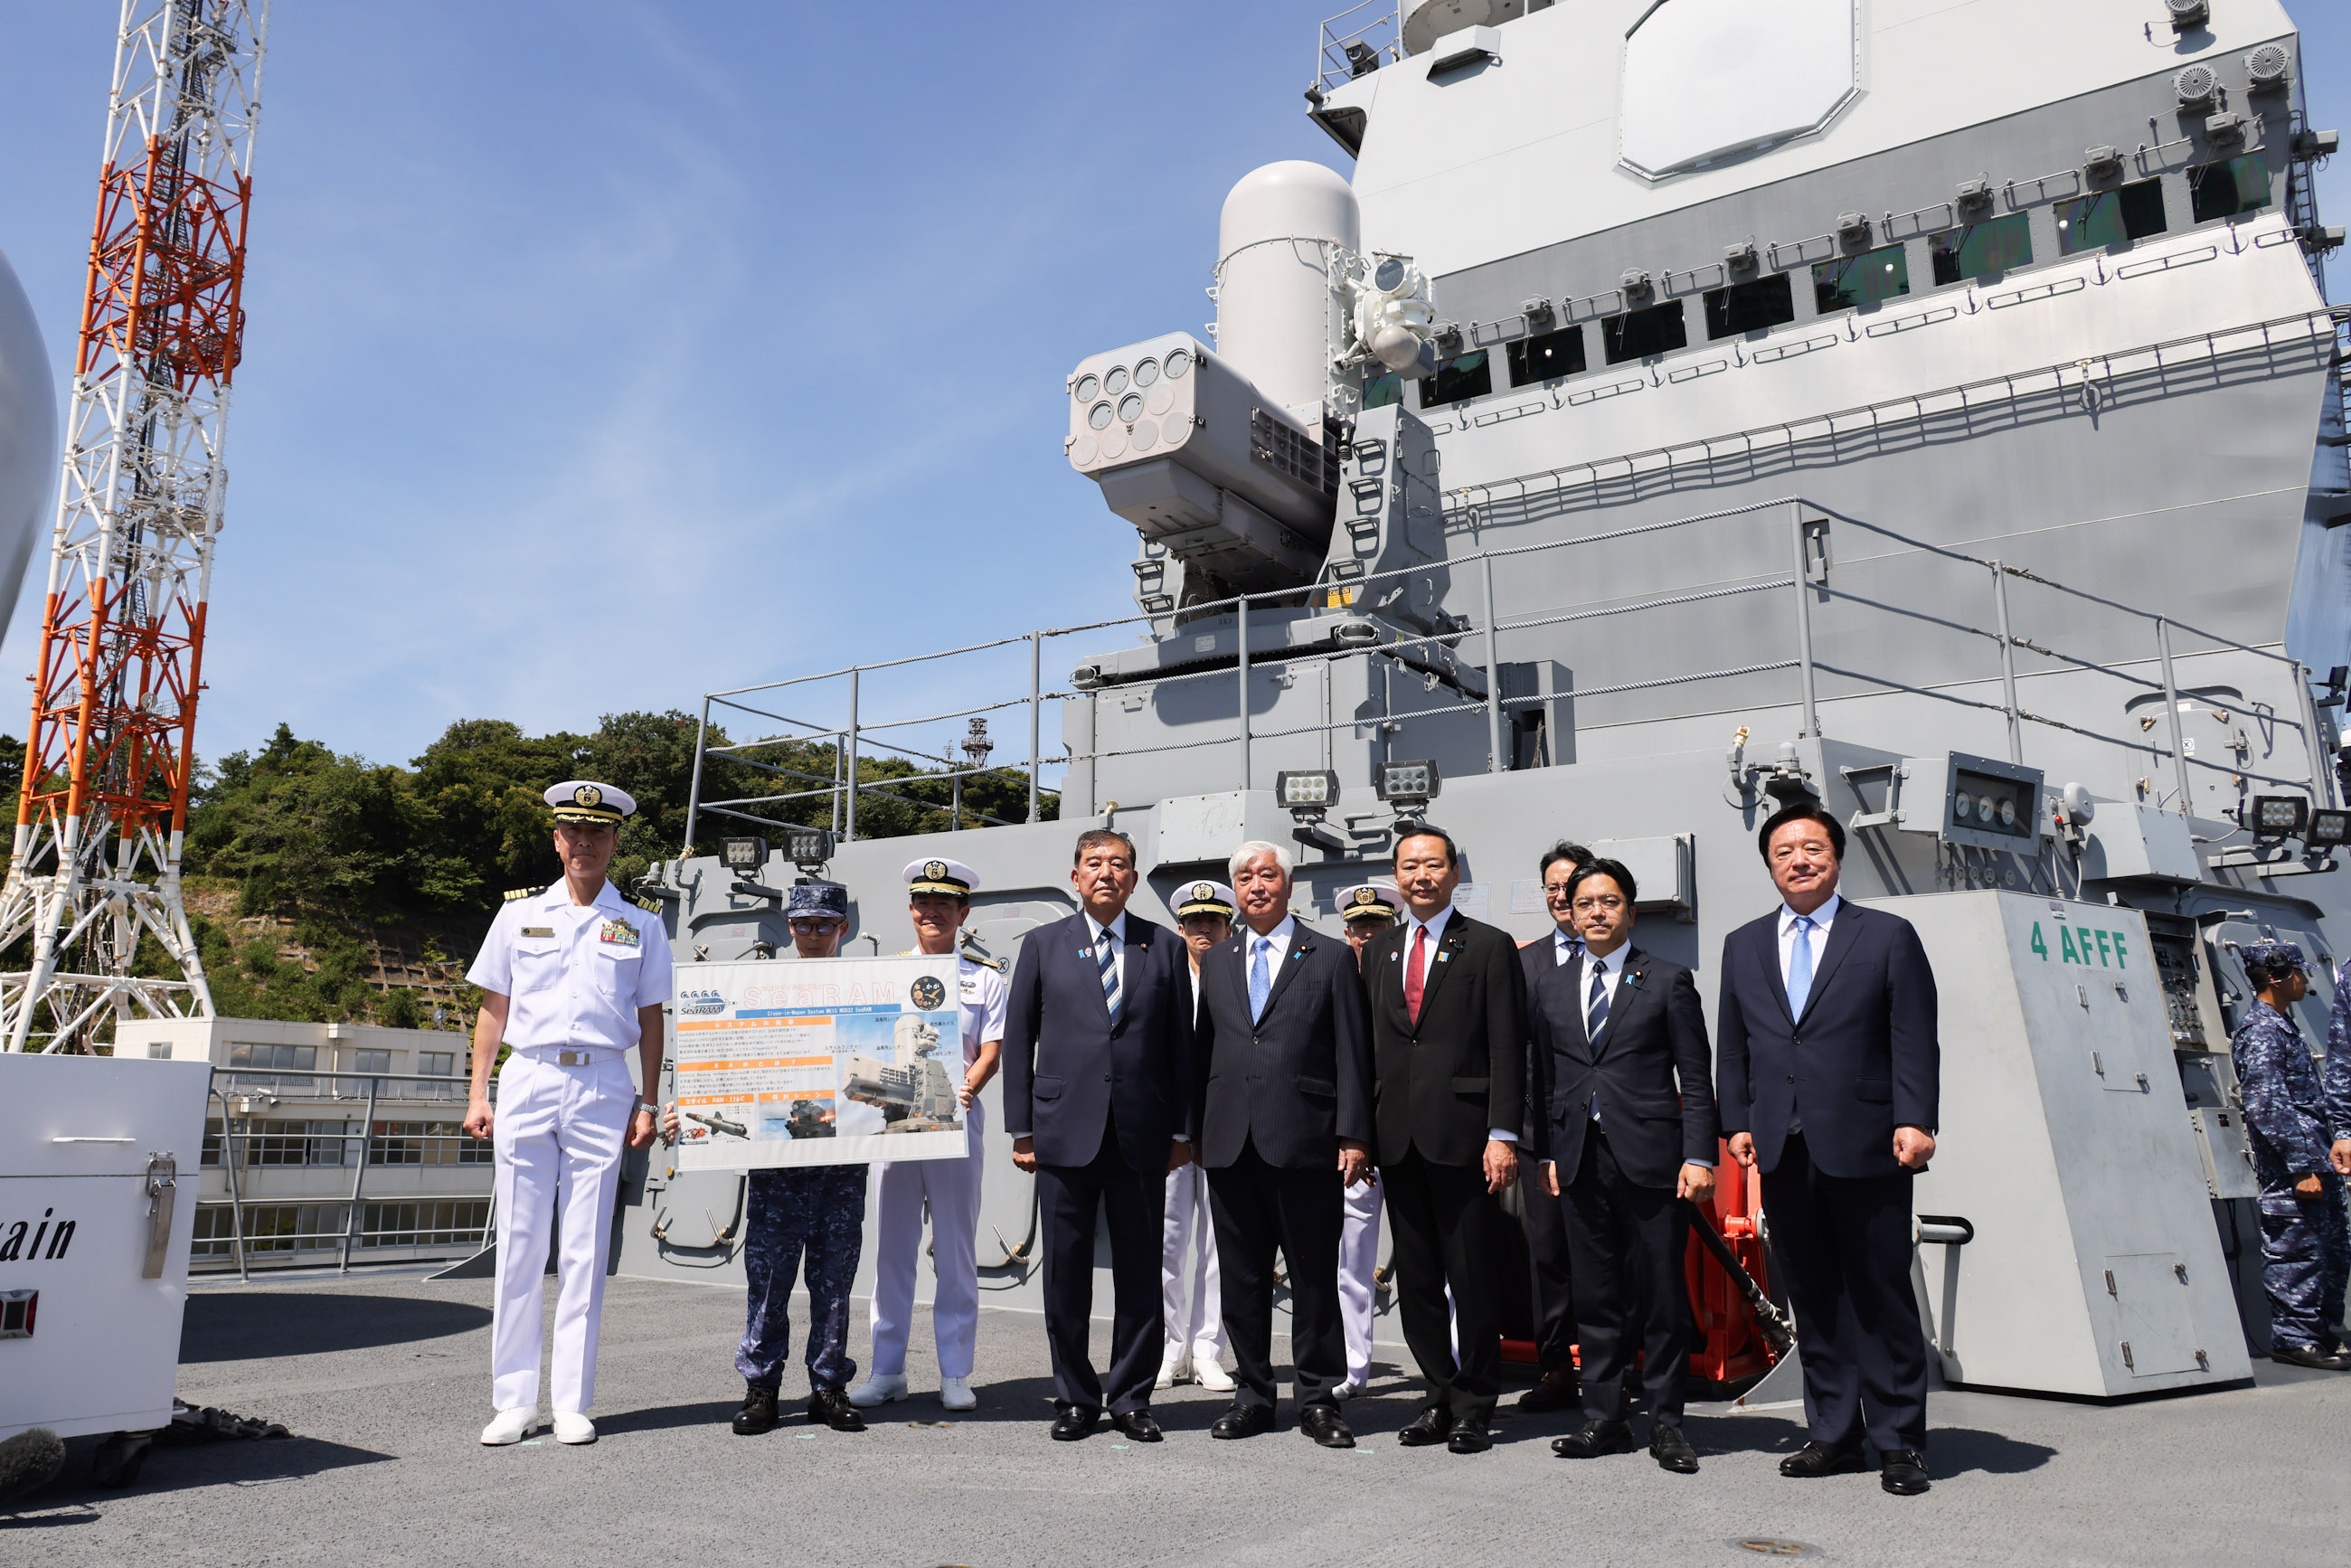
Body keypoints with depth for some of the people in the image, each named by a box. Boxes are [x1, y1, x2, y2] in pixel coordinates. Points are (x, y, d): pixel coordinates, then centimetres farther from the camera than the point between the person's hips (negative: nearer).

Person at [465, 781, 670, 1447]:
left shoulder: (640, 925, 10)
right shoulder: (520, 912, 10)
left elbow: (650, 1020, 11)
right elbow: (493, 1009, 12)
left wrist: (647, 1105, 4)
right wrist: (477, 1095, 5)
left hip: (602, 1089, 0)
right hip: (527, 1082, 1)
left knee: (585, 1249, 2)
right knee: (519, 1244, 2)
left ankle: (572, 1403, 10)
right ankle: (513, 1401, 11)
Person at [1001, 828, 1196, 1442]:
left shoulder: (1166, 947, 8)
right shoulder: (1043, 945, 7)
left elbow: (1182, 1044, 8)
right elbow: (1017, 1039, 7)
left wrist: (1183, 1130, 4)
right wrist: (1021, 1129, 2)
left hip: (1142, 1135, 0)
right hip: (1065, 1131, 0)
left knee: (1140, 1271, 6)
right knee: (1066, 1271, 5)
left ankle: (1130, 1398, 20)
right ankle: (1075, 1398, 19)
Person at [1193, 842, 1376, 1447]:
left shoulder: (1332, 959, 3)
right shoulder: (1216, 962, 15)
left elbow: (1352, 1054, -1)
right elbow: (1202, 1050, 16)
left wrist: (1354, 1136, -7)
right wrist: (1195, 1129, 11)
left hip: (1304, 1142, -3)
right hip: (1230, 1144, 4)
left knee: (1314, 1278, 3)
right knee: (1242, 1278, 10)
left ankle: (1318, 1400, 16)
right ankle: (1253, 1394, 22)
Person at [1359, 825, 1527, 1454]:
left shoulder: (1489, 947, 0)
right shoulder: (1378, 951, 15)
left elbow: (1508, 1049, -5)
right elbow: (1369, 1045, 14)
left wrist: (1503, 1135, -12)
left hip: (1461, 1136, -5)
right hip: (1397, 1137, 5)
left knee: (1472, 1279, 1)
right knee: (1415, 1280, 10)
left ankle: (1474, 1409, 14)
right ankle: (1442, 1396, 23)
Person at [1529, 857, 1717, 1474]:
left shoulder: (1667, 980, 3)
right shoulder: (1550, 987, 13)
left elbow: (1696, 1077, 0)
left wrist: (1699, 1156, -8)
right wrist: (1545, 1151, 9)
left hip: (1650, 1156, -3)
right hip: (1579, 1161, 3)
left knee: (1661, 1295, 2)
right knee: (1595, 1296, 9)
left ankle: (1666, 1423, 15)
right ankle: (1604, 1418, 20)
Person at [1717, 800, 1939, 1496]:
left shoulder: (1888, 936, 4)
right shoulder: (1743, 946, 15)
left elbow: (1915, 1039, -1)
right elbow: (1732, 1045, 15)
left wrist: (1915, 1120, -12)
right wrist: (1737, 1122, 6)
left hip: (1866, 1149, -3)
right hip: (1782, 1151, 4)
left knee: (1882, 1297, 2)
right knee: (1812, 1298, 9)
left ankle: (1899, 1441, 14)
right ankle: (1834, 1434, 19)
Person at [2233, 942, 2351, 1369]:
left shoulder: (2281, 1027, 17)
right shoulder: (2261, 1031, -14)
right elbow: (2267, 1106, -21)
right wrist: (2302, 1166, -22)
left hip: (2312, 1165, 10)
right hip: (2291, 1173, -10)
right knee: (2298, 1254, -5)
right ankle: (2295, 1339, 2)